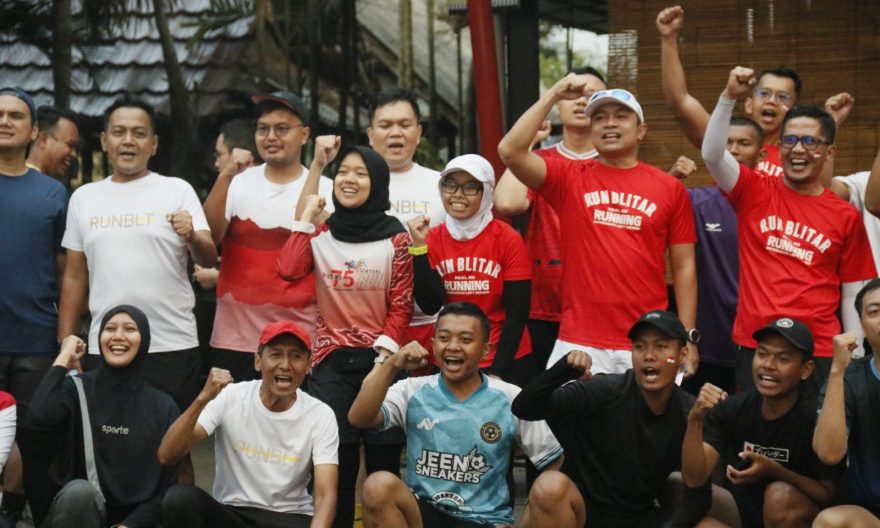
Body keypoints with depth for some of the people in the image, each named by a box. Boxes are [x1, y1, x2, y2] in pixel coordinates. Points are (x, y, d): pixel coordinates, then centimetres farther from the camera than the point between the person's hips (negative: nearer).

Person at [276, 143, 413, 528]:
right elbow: (288, 270, -12)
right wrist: (307, 217, -6)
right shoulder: (321, 235, 6)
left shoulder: (394, 237, 0)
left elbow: (401, 304, 0)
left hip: (380, 359, -1)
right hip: (331, 361, 1)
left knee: (383, 462, 1)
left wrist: (386, 351, -10)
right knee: (336, 463, 2)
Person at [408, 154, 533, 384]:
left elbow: (517, 314, -8)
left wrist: (497, 372, -12)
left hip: (508, 363, -2)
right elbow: (431, 305, -10)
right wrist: (419, 245, -17)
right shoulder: (433, 239, 0)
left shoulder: (508, 240, -9)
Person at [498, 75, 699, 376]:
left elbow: (684, 267, 9)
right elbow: (510, 150, -8)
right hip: (580, 344, -1)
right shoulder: (569, 179, 6)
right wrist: (554, 95, -6)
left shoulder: (670, 188, 7)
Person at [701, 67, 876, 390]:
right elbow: (712, 154, -11)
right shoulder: (755, 193, 5)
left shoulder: (846, 217, 5)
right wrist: (729, 96, -21)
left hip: (819, 352, 0)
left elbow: (853, 294, 7)